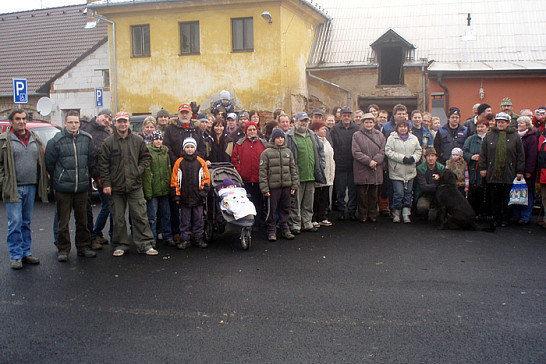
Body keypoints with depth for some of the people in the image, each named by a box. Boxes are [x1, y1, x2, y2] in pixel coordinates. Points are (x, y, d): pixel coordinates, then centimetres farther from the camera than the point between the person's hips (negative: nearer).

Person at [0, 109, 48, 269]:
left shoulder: (35, 139, 12)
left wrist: (43, 182, 11)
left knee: (26, 222, 12)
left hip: (31, 187, 4)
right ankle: (15, 256, 3)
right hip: (13, 188, -4)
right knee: (15, 222, -4)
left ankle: (26, 252, 20)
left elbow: (42, 162, 17)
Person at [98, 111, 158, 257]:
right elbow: (103, 164, 0)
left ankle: (145, 244, 7)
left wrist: (139, 170, -2)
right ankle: (121, 245, 19)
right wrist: (106, 184, -6)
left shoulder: (137, 140, 6)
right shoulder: (108, 142, 1)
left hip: (135, 186, 1)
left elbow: (146, 157, 14)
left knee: (140, 216, 0)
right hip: (116, 187, 0)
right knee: (118, 218, 7)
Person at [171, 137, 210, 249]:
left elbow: (206, 178, 7)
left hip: (198, 197, 1)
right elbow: (174, 180, 2)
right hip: (184, 197, -1)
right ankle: (185, 240, 13)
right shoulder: (179, 162, 1)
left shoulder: (201, 162, 4)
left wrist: (203, 192, -1)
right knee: (185, 220, 5)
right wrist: (176, 195, -2)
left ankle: (199, 238, 18)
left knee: (198, 219, 7)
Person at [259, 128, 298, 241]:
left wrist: (294, 186, 8)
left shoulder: (288, 152, 12)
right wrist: (264, 188, -10)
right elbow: (262, 172, -4)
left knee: (285, 208, 10)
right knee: (272, 209, 1)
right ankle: (271, 231, 12)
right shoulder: (266, 153, -1)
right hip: (273, 186, -4)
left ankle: (285, 229, 21)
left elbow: (293, 169, 14)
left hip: (286, 186, 4)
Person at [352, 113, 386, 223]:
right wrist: (368, 161, -15)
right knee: (362, 193, 0)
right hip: (361, 170, -2)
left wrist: (375, 161, -12)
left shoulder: (380, 135, 12)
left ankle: (372, 215, 16)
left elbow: (383, 151, 4)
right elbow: (356, 152, -6)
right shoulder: (357, 135, 3)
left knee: (373, 193, 7)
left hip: (376, 170, 2)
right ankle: (363, 215, 10)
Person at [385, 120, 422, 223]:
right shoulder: (392, 138, 0)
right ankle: (396, 214, 8)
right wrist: (402, 158, -16)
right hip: (396, 171, -4)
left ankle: (406, 214, 13)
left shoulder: (414, 139, 13)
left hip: (410, 171, 4)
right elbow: (388, 151, -9)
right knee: (398, 193, -7)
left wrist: (413, 158, -6)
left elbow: (419, 151, 15)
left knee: (408, 193, 6)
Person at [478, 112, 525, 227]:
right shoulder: (489, 135, 9)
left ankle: (504, 220, 14)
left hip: (508, 174, -1)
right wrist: (482, 167, 2)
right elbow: (483, 153, 9)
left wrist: (520, 171, 1)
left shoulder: (515, 137, 5)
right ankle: (496, 219, 14)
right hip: (492, 173, 1)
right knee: (494, 198, 4)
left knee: (506, 199, 3)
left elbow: (520, 155, 6)